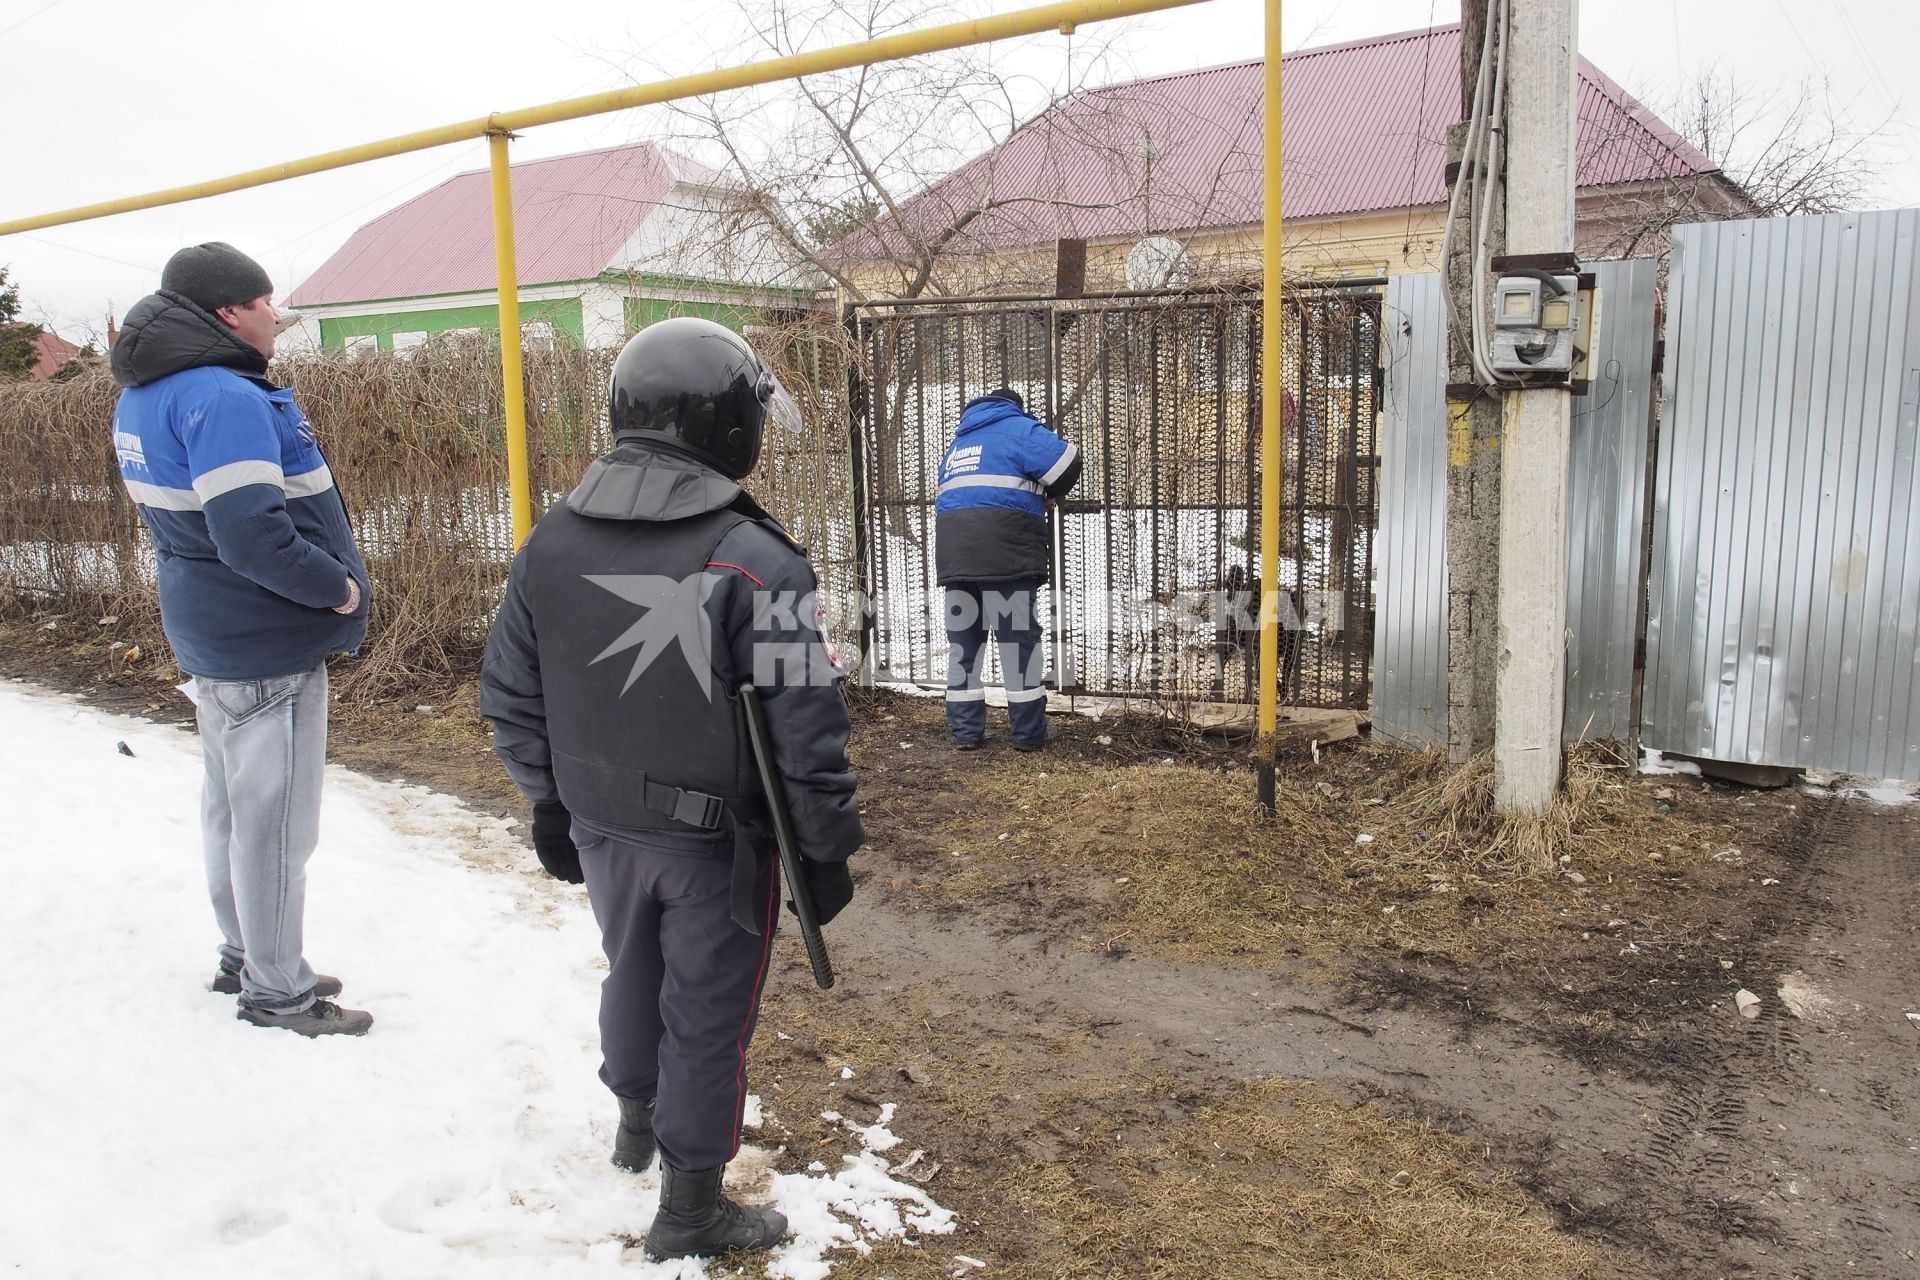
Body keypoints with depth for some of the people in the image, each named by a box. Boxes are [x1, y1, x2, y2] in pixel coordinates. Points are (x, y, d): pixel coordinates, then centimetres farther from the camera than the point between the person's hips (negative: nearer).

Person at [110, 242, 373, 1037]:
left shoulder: (142, 397, 10)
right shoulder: (224, 399, -22)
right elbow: (252, 536, -30)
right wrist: (337, 588, -16)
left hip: (210, 633, 10)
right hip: (269, 644, -10)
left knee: (231, 803, 19)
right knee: (274, 819, 1)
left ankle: (244, 957, 34)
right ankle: (276, 990, 14)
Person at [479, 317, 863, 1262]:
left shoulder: (549, 544, -3)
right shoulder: (754, 562, -23)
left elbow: (509, 695, 6)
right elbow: (806, 726, -21)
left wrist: (550, 804, 18)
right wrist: (827, 848, -9)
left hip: (601, 826, 6)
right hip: (716, 838, -6)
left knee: (632, 971, 28)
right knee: (705, 1015, 11)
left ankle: (635, 1122, 53)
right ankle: (691, 1209, 27)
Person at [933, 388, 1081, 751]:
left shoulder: (959, 442, 28)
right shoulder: (1019, 429, 6)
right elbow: (1066, 462, -5)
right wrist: (1051, 494, 15)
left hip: (954, 552, 6)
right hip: (1004, 551, -6)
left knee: (963, 640, 10)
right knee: (1019, 640, 0)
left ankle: (965, 730, 10)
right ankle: (1029, 733, 3)